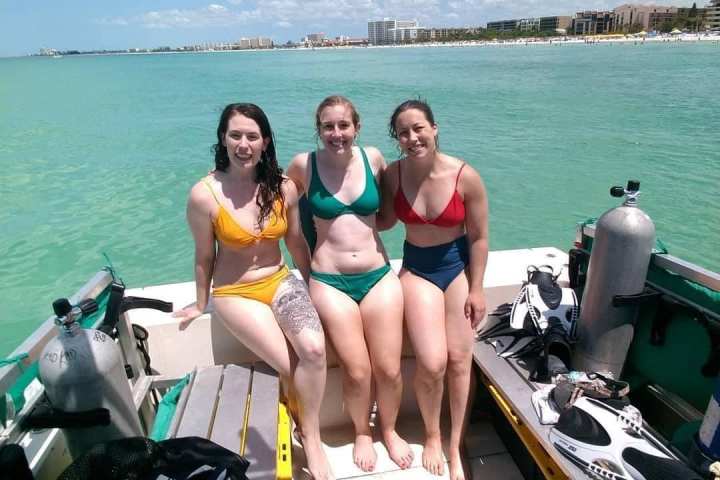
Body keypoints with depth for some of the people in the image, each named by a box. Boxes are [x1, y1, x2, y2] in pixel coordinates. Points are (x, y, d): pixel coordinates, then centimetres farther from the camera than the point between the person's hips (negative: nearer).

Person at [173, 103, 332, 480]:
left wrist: (312, 284, 16)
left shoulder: (283, 188, -6)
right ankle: (307, 428, 17)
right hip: (234, 292, -2)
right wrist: (201, 304, 11)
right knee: (295, 369, -17)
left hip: (281, 281, 3)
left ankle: (311, 439, -1)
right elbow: (204, 257, -1)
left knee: (314, 349, -27)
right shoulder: (205, 194, -15)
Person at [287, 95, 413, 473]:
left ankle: (389, 429, 35)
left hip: (378, 276, 2)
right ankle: (362, 433, 31)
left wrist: (367, 223, 7)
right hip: (330, 282, -2)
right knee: (357, 370, -1)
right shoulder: (304, 164, -5)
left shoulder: (373, 158, 2)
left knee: (389, 369, 3)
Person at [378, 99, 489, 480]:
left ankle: (454, 446, 27)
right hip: (417, 269, 0)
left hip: (458, 267, 0)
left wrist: (476, 289, -5)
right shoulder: (393, 174, -12)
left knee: (459, 361, 4)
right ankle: (432, 435, 22)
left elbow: (478, 237, -8)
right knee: (432, 363, -10)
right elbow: (384, 220, 3)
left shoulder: (465, 176, -18)